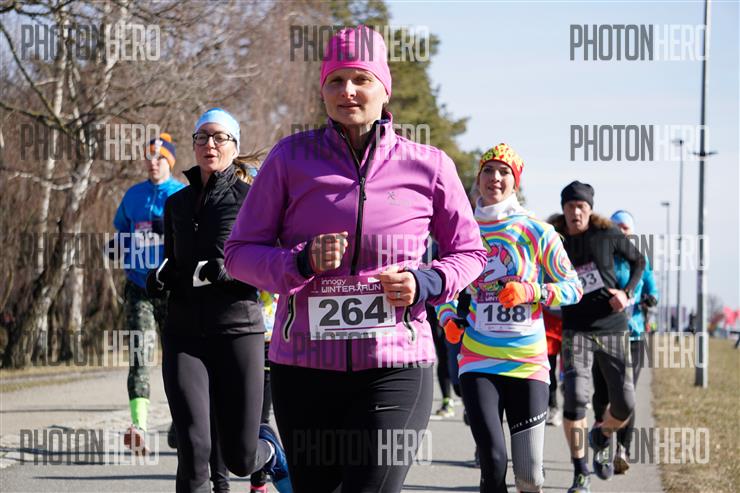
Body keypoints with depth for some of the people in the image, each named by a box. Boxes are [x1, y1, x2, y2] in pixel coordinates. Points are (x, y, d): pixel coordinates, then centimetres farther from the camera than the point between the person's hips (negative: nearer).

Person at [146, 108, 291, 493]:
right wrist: (161, 278, 2)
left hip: (237, 331, -3)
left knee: (239, 459, 3)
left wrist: (219, 272, -22)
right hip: (184, 334, 3)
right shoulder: (177, 203, 14)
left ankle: (269, 450, 38)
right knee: (193, 450, -14)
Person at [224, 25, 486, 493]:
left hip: (395, 368, -2)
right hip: (304, 369, 2)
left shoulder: (428, 166, 2)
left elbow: (469, 252, 15)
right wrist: (302, 261, -15)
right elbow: (240, 252, 4)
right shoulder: (291, 157, 2)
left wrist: (426, 284, -6)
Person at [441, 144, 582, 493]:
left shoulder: (536, 232, 0)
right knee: (493, 462, -15)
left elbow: (573, 287, 3)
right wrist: (449, 319, 1)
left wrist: (532, 292, -14)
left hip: (527, 360, 0)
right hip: (478, 362, 1)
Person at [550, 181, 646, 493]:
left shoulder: (608, 236, -1)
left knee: (624, 405, 0)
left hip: (613, 330, 2)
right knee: (575, 397, -20)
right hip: (576, 331, -1)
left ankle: (600, 438, 36)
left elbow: (639, 261, 14)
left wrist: (627, 293, -1)